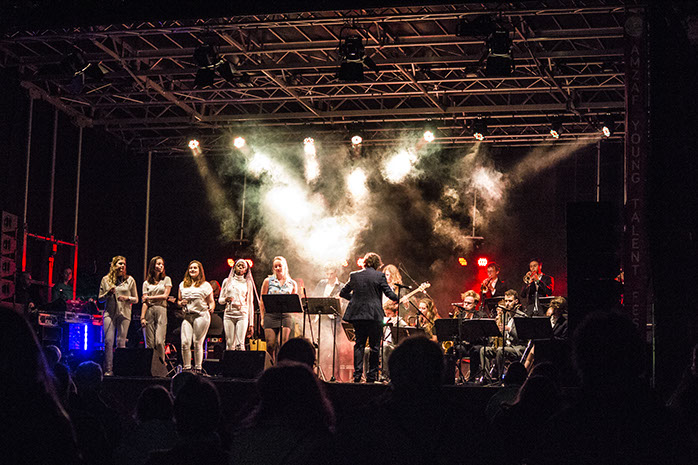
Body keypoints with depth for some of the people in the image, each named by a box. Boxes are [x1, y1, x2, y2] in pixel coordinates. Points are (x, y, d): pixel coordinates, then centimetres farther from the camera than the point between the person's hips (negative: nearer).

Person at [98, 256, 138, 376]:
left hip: (124, 314, 0)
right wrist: (108, 293, -6)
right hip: (109, 313, 0)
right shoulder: (106, 280, 10)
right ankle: (108, 370, -7)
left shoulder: (130, 280, 10)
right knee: (108, 341, -8)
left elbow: (136, 299, 12)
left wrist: (127, 298, -8)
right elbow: (100, 299, 13)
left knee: (121, 342, -3)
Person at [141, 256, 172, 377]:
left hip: (161, 310, -2)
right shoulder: (146, 283, 15)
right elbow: (144, 302, 7)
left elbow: (165, 296, 2)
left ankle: (160, 370, -7)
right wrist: (142, 317, -4)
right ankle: (150, 371, -2)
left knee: (159, 341, -15)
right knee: (150, 343, -3)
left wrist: (149, 298, 3)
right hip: (149, 311, 2)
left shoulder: (166, 280, 13)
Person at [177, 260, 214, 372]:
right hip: (187, 316, 3)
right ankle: (186, 368, -2)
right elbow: (179, 300, 26)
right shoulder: (183, 285, 19)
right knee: (185, 343, -8)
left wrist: (211, 308, -13)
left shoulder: (205, 285, 9)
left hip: (201, 316, -3)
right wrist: (181, 303, 2)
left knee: (198, 343, -4)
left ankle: (198, 368, 3)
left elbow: (211, 301, 9)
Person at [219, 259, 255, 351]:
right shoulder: (227, 281, 12)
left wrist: (250, 323, 7)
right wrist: (226, 299, -10)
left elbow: (250, 303, 12)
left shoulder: (248, 283, 12)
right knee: (230, 344, -5)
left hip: (242, 315, -1)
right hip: (229, 315, 1)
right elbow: (220, 300, 15)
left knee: (240, 344, -12)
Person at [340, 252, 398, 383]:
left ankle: (357, 374, 1)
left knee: (359, 344, 10)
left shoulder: (354, 276, 6)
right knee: (374, 346, 5)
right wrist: (398, 299, 14)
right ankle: (371, 375, 5)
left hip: (357, 314, 3)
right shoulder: (379, 276, -4)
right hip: (374, 315, -3)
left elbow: (343, 293, 12)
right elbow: (389, 293, -6)